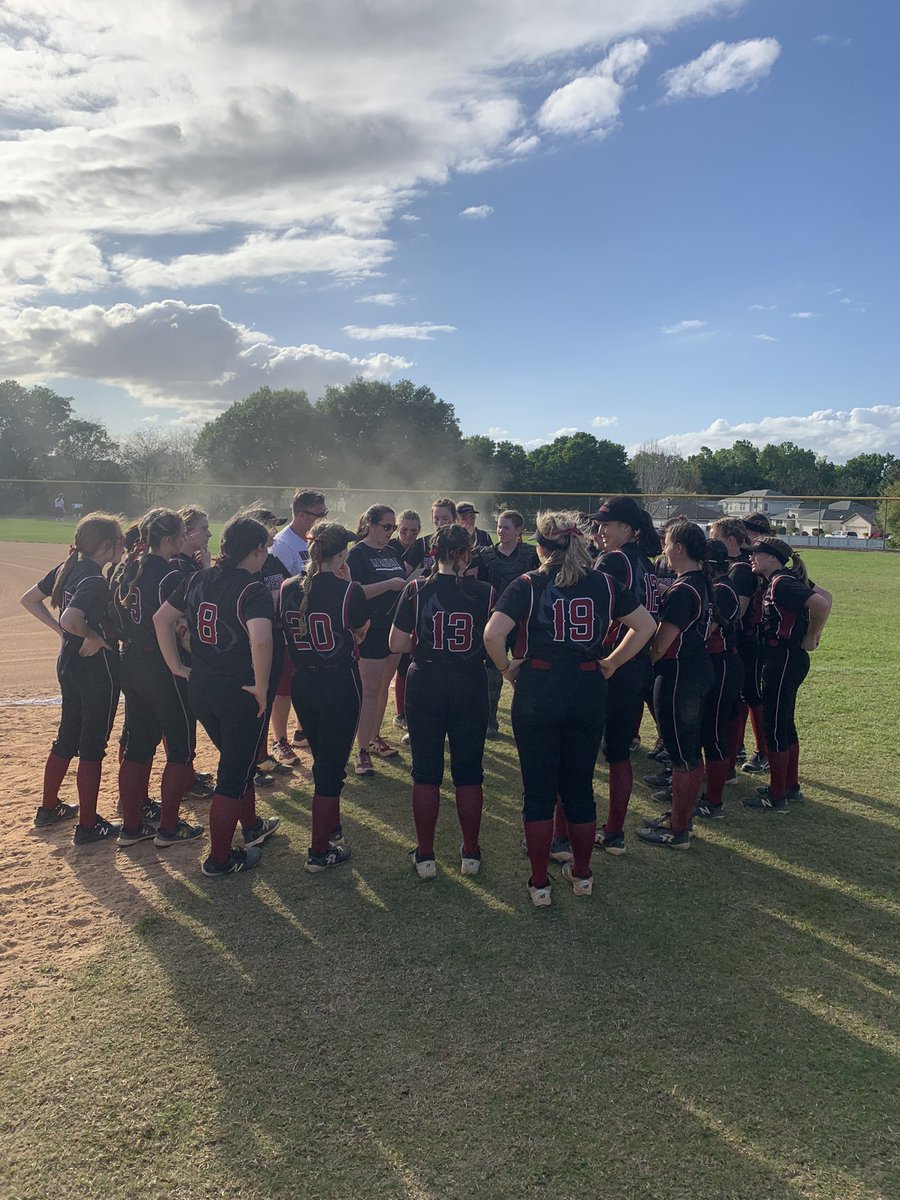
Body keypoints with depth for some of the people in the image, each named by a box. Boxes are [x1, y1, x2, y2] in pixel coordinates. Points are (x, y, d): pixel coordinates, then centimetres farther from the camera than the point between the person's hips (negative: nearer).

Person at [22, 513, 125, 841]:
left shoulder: (66, 569, 4)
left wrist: (63, 632, 8)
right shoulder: (95, 581, -23)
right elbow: (71, 619, -37)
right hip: (98, 669, -9)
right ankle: (88, 826, 12)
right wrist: (93, 636, -19)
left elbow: (28, 599, 12)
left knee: (67, 739, 22)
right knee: (93, 748, 2)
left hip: (68, 664, 9)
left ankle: (49, 808, 35)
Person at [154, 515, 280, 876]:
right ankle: (219, 859, 20)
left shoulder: (198, 580, 4)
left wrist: (177, 666, 12)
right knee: (234, 775, 8)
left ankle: (251, 827, 46)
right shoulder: (253, 590, -19)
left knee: (238, 760, 27)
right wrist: (262, 687, -22)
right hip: (240, 694, -7)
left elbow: (161, 618, 11)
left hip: (200, 689, 8)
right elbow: (260, 641, -35)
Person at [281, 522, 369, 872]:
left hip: (303, 683, 5)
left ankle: (331, 827, 40)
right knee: (332, 767, 5)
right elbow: (361, 631, 0)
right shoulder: (348, 591, -18)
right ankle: (319, 852, 13)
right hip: (341, 685, -5)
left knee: (322, 760, 23)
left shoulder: (288, 588, -4)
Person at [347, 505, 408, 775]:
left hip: (394, 629, 8)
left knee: (383, 686, 15)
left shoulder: (391, 553, 14)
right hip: (371, 630, -8)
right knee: (370, 690, -7)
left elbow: (402, 585, 21)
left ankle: (375, 737, 28)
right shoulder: (357, 554, -9)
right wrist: (389, 584, -23)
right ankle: (362, 752, -2)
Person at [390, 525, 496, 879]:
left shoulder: (416, 590, -8)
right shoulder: (484, 593, -7)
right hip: (471, 690, 0)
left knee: (426, 773, 10)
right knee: (468, 773, 13)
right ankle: (471, 853, 23)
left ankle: (425, 856, 18)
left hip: (425, 687, 0)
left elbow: (397, 645, -7)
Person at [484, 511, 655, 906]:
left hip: (537, 692, -3)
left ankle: (539, 884, 14)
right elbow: (645, 626, 6)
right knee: (580, 785, 16)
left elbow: (493, 634, -18)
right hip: (588, 692, 3)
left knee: (538, 789, 7)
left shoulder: (528, 585, -7)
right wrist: (611, 663, 9)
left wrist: (507, 667, -2)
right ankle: (582, 874, 28)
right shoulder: (604, 584, 3)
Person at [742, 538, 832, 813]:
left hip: (783, 661, -10)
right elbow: (826, 596, 17)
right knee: (785, 723, 19)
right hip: (786, 659, 10)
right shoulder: (785, 580, 10)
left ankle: (776, 798, 7)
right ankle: (791, 786, 32)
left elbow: (820, 604, -30)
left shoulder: (781, 583, -19)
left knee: (774, 727, -2)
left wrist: (809, 639, -17)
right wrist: (814, 634, 10)